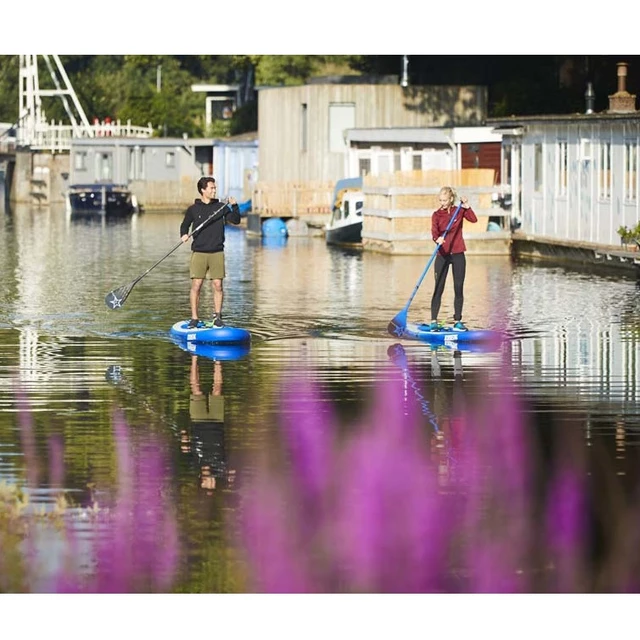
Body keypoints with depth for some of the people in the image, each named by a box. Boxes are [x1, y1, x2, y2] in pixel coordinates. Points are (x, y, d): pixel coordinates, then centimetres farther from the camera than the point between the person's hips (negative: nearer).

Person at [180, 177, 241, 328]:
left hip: (217, 252, 1)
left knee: (218, 285, -1)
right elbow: (184, 225, 15)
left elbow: (235, 220, 1)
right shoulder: (193, 209, 5)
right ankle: (194, 319, 0)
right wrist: (184, 235, -4)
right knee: (196, 285, -5)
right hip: (199, 252, -1)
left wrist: (234, 207, -14)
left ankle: (217, 317, 7)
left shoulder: (220, 207, 8)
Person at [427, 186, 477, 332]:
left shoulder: (459, 211, 4)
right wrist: (437, 239, -37)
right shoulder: (436, 215, -1)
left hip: (458, 254, 2)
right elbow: (434, 232, -17)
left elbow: (474, 219, -9)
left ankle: (458, 321, 9)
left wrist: (466, 207, -19)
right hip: (442, 255, -2)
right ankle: (433, 321, -4)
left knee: (459, 288, 3)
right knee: (438, 289, -5)